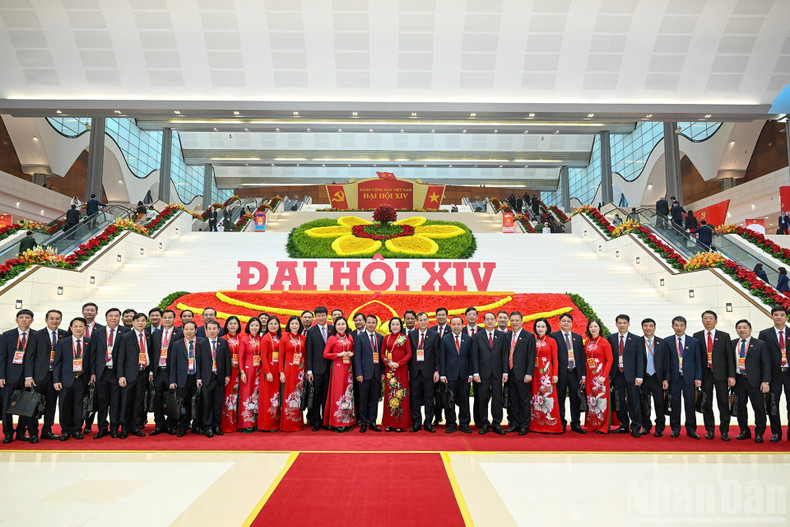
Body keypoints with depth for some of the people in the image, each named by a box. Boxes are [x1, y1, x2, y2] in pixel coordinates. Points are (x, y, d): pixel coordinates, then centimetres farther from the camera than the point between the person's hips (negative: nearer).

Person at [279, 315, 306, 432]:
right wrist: (281, 372, -7)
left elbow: (305, 355, 11)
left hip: (300, 370, 3)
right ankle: (287, 425, 6)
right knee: (288, 395, -2)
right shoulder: (284, 338, 0)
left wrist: (306, 370, 5)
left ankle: (298, 423, 15)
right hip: (289, 369, -3)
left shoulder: (303, 338, 8)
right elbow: (281, 357, -1)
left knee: (298, 395, 6)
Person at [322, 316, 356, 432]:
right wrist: (339, 354, -14)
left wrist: (351, 354, 0)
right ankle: (336, 423, 1)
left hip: (348, 368, 4)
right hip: (337, 367, -4)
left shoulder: (350, 337, 11)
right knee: (337, 392, -6)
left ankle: (347, 421, 12)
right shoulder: (332, 339, -2)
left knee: (348, 392, 5)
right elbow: (325, 354, -5)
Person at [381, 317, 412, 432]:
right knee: (389, 394, 1)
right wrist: (388, 363, -8)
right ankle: (389, 423, 7)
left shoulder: (405, 338, 4)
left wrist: (398, 363, -12)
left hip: (401, 369, -2)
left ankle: (400, 423, 4)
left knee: (401, 394, -2)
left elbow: (409, 354, 0)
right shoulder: (386, 338, 10)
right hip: (389, 369, 2)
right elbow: (382, 353, 9)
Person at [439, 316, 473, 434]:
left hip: (464, 375, 1)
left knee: (464, 400, 5)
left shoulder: (468, 339, 7)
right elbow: (442, 358, 2)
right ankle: (451, 424, 13)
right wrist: (442, 374, -4)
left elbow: (470, 357, 6)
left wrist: (470, 374, 0)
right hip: (450, 375, -1)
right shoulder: (445, 339, 4)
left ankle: (464, 424, 16)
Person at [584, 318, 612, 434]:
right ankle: (591, 425, 17)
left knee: (601, 399, -2)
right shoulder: (587, 342, 9)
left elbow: (609, 360, -10)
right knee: (591, 399, 8)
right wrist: (584, 375, 6)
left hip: (600, 375, -5)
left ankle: (603, 427, 8)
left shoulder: (604, 342, -6)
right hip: (590, 375, 5)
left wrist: (604, 376, -17)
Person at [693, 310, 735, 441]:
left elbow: (730, 357, 2)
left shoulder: (724, 336, 5)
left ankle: (724, 431, 12)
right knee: (707, 404, 6)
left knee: (724, 404, 2)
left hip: (720, 374, -1)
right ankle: (709, 430, 16)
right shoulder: (697, 336, 7)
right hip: (705, 374, 1)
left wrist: (731, 376, -7)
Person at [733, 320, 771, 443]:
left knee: (759, 408, 2)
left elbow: (766, 364, -2)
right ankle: (744, 432, 20)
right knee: (740, 407, 7)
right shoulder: (732, 344, 10)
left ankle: (759, 433, 15)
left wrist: (765, 381, -10)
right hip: (738, 380, 3)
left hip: (754, 381, -3)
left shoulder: (760, 344, 1)